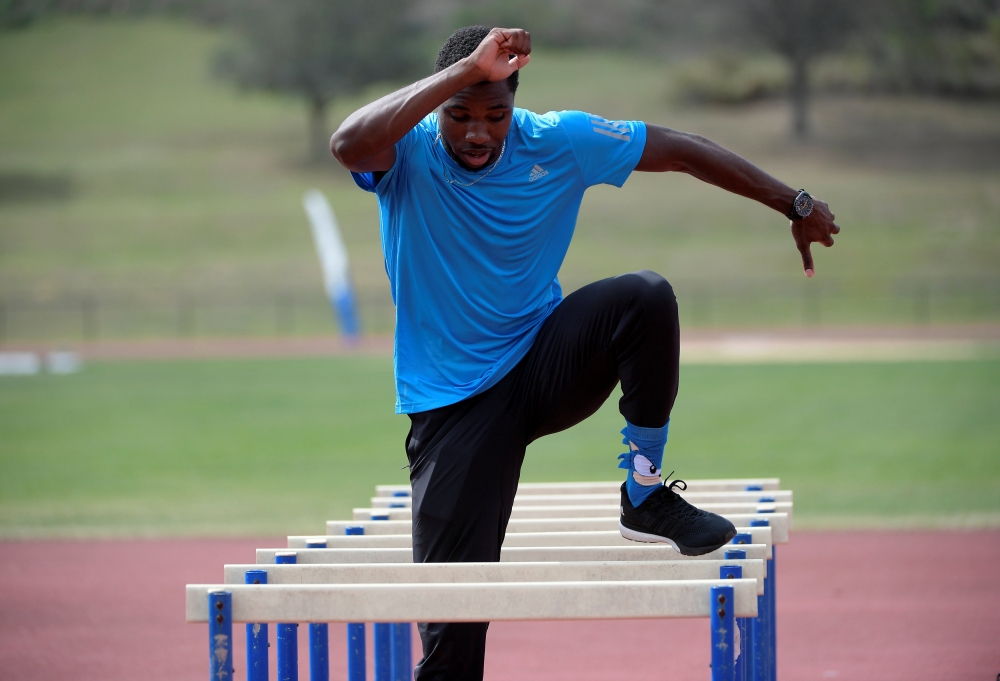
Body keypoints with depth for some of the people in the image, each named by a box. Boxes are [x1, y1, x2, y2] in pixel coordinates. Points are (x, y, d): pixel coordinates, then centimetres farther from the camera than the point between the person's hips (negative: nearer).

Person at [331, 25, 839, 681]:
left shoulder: (557, 142, -9)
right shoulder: (410, 151, -15)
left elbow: (680, 149, 1)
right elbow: (349, 144, -40)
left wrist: (794, 204, 4)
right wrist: (464, 72, -42)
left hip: (546, 365, 2)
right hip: (453, 401, -2)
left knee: (645, 297, -28)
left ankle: (645, 496, -12)